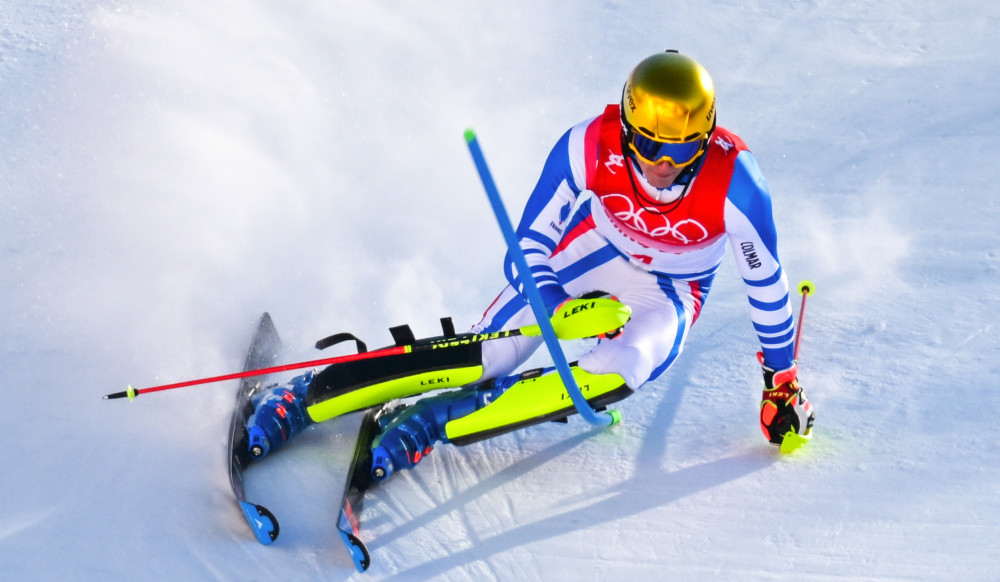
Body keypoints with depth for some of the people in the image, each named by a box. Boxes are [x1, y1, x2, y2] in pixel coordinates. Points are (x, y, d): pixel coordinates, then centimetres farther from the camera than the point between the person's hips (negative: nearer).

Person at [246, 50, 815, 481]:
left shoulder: (734, 181, -32)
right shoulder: (590, 146, -30)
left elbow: (767, 281, -15)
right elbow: (530, 247, -18)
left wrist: (782, 377, -4)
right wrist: (560, 309, -35)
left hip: (670, 292, 0)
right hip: (588, 250, 0)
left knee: (614, 374, -32)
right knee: (487, 359, -14)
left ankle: (429, 423, -27)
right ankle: (303, 397, -6)